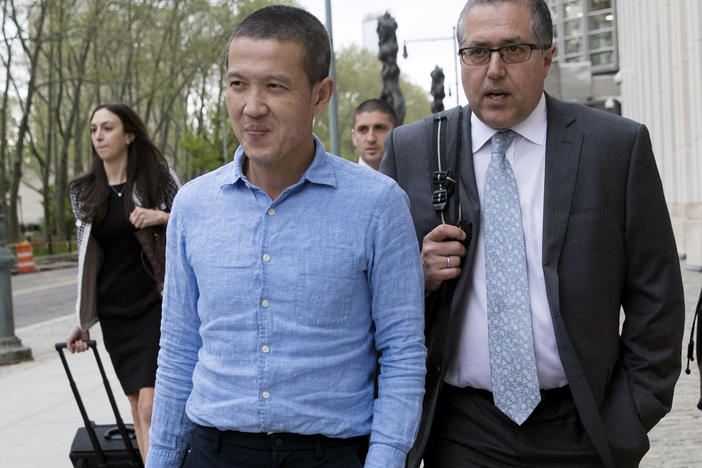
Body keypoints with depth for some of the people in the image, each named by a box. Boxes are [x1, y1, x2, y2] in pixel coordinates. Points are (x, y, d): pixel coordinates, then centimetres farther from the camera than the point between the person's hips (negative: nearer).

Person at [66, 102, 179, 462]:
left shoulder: (158, 179, -1)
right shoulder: (84, 192, 9)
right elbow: (86, 258, 15)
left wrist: (162, 217, -15)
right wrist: (83, 320, 14)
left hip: (155, 306, -4)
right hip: (114, 314, 4)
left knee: (150, 409, -13)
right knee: (138, 409, 8)